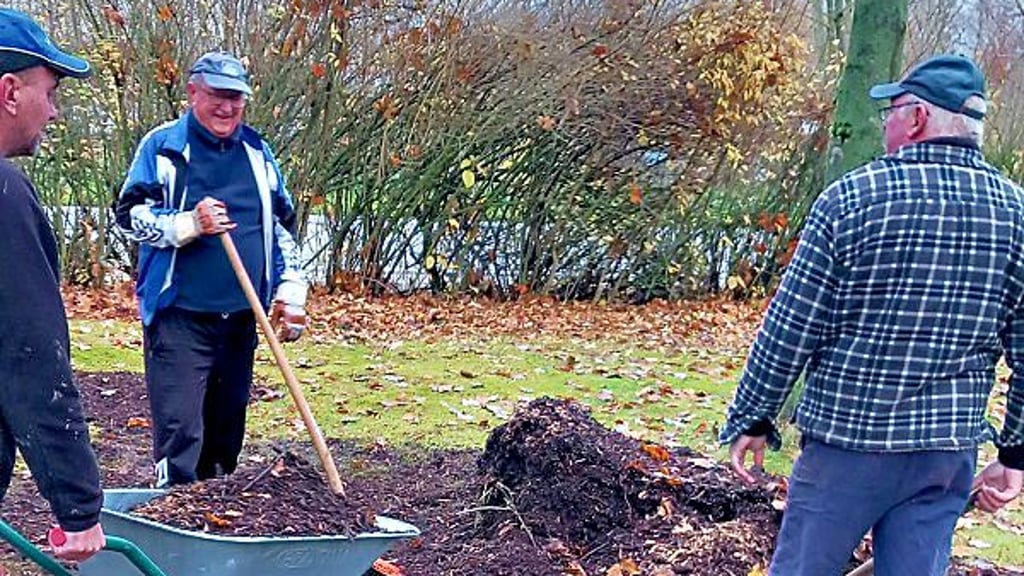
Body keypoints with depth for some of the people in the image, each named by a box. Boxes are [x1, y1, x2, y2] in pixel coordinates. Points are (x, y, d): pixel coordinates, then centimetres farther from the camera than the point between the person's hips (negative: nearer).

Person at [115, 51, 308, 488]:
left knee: (227, 427, 13)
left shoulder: (258, 152, 14)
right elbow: (130, 213, -4)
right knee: (179, 429, -10)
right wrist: (190, 223, -20)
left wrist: (291, 291, 9)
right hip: (180, 316, -5)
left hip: (241, 317, 5)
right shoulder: (162, 145, 0)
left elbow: (283, 228, 18)